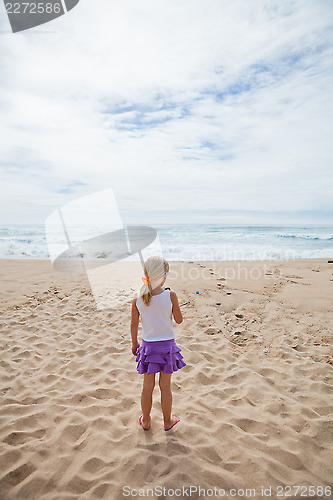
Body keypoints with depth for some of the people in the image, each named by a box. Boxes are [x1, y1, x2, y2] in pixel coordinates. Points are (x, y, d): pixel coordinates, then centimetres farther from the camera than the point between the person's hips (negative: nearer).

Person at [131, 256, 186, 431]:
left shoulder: (138, 297, -10)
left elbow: (134, 324, -1)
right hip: (167, 344, -2)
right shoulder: (170, 295, -17)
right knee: (165, 385, 15)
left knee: (148, 385, 18)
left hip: (148, 345, 2)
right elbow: (179, 320, -5)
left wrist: (134, 342, 13)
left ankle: (146, 420, 36)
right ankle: (167, 421, 34)